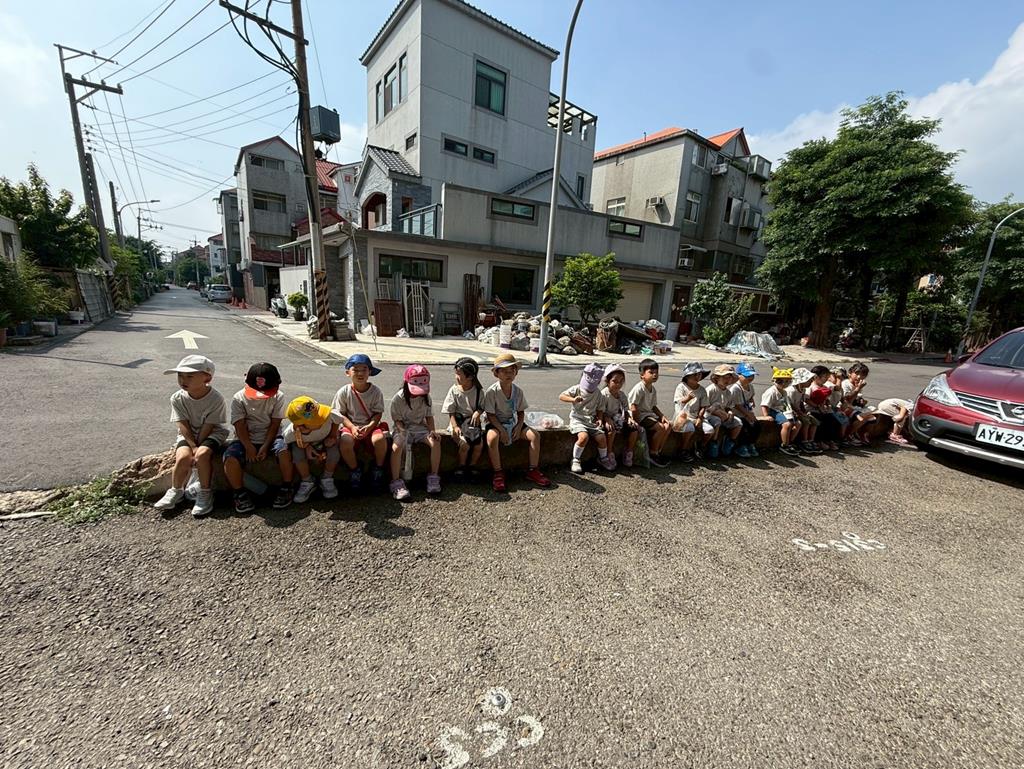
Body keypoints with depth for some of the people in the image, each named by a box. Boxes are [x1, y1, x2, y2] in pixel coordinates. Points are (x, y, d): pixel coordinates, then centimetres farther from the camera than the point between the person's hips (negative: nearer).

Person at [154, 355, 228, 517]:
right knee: (183, 457, -24)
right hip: (188, 435, 3)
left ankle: (205, 493, -12)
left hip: (212, 434, -3)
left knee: (202, 454, -30)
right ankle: (176, 491, 2)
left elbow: (207, 428, -18)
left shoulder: (216, 399, -21)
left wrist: (197, 449, -18)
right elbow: (184, 427, -10)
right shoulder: (177, 398, -9)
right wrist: (193, 446, -18)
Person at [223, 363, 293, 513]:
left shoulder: (278, 396, -3)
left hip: (270, 438, -1)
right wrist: (249, 447, -21)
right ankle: (240, 494, -7)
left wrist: (265, 446, -16)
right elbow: (240, 426, -8)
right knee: (230, 458, -28)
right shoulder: (238, 398, -3)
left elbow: (275, 423, -6)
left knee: (284, 452, -32)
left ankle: (285, 489, -12)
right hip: (246, 440, 1)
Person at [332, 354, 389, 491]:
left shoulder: (375, 391, -4)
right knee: (345, 442, -33)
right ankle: (354, 470, -1)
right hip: (350, 426, 0)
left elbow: (378, 413, -3)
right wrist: (352, 427, -17)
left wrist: (369, 427, -19)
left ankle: (378, 468, -2)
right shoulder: (344, 392, -3)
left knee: (380, 439, -33)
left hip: (370, 426, 0)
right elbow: (340, 414, -1)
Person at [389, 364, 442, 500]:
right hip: (403, 429, -3)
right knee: (396, 447, -33)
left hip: (420, 427, 3)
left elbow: (429, 416, 7)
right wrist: (402, 431, -27)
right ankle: (396, 483, -23)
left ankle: (434, 477, -12)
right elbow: (397, 419, -7)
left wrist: (432, 431, -11)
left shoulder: (426, 397, 1)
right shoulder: (398, 398, -10)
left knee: (436, 442, -24)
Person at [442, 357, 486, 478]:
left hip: (473, 422, 2)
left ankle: (471, 467, 9)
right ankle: (462, 467, 5)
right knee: (464, 444, -22)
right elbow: (451, 412, -3)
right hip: (458, 421, -1)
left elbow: (482, 407, 7)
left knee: (479, 445, -16)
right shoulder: (454, 390, -4)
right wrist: (455, 427, -14)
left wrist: (478, 412, -16)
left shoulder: (478, 391, -2)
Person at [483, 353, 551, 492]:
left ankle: (533, 470, -1)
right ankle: (498, 473, -20)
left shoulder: (518, 390, -2)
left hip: (513, 422, 5)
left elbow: (521, 412, 6)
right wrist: (501, 430, -22)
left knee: (535, 435, -14)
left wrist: (519, 426, -12)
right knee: (492, 438, -37)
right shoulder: (491, 391, -16)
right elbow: (490, 415, -14)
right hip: (496, 423, -4)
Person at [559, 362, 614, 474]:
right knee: (584, 437, -29)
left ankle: (603, 458, 22)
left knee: (602, 437, -10)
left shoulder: (598, 394, 5)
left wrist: (600, 419, -8)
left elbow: (600, 409, 12)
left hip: (591, 421, 4)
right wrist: (573, 399, -30)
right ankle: (575, 460, -8)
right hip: (577, 419, -4)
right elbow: (561, 396, -13)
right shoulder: (576, 389, -6)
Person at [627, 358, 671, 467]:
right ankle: (653, 454, -5)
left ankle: (658, 452, 6)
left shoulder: (653, 390, 10)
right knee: (660, 427, -21)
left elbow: (653, 406, 17)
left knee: (667, 425, -2)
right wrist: (638, 422, -20)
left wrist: (662, 416, 3)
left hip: (649, 414, 10)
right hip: (639, 416, -9)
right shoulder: (639, 388, -19)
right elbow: (633, 407, -21)